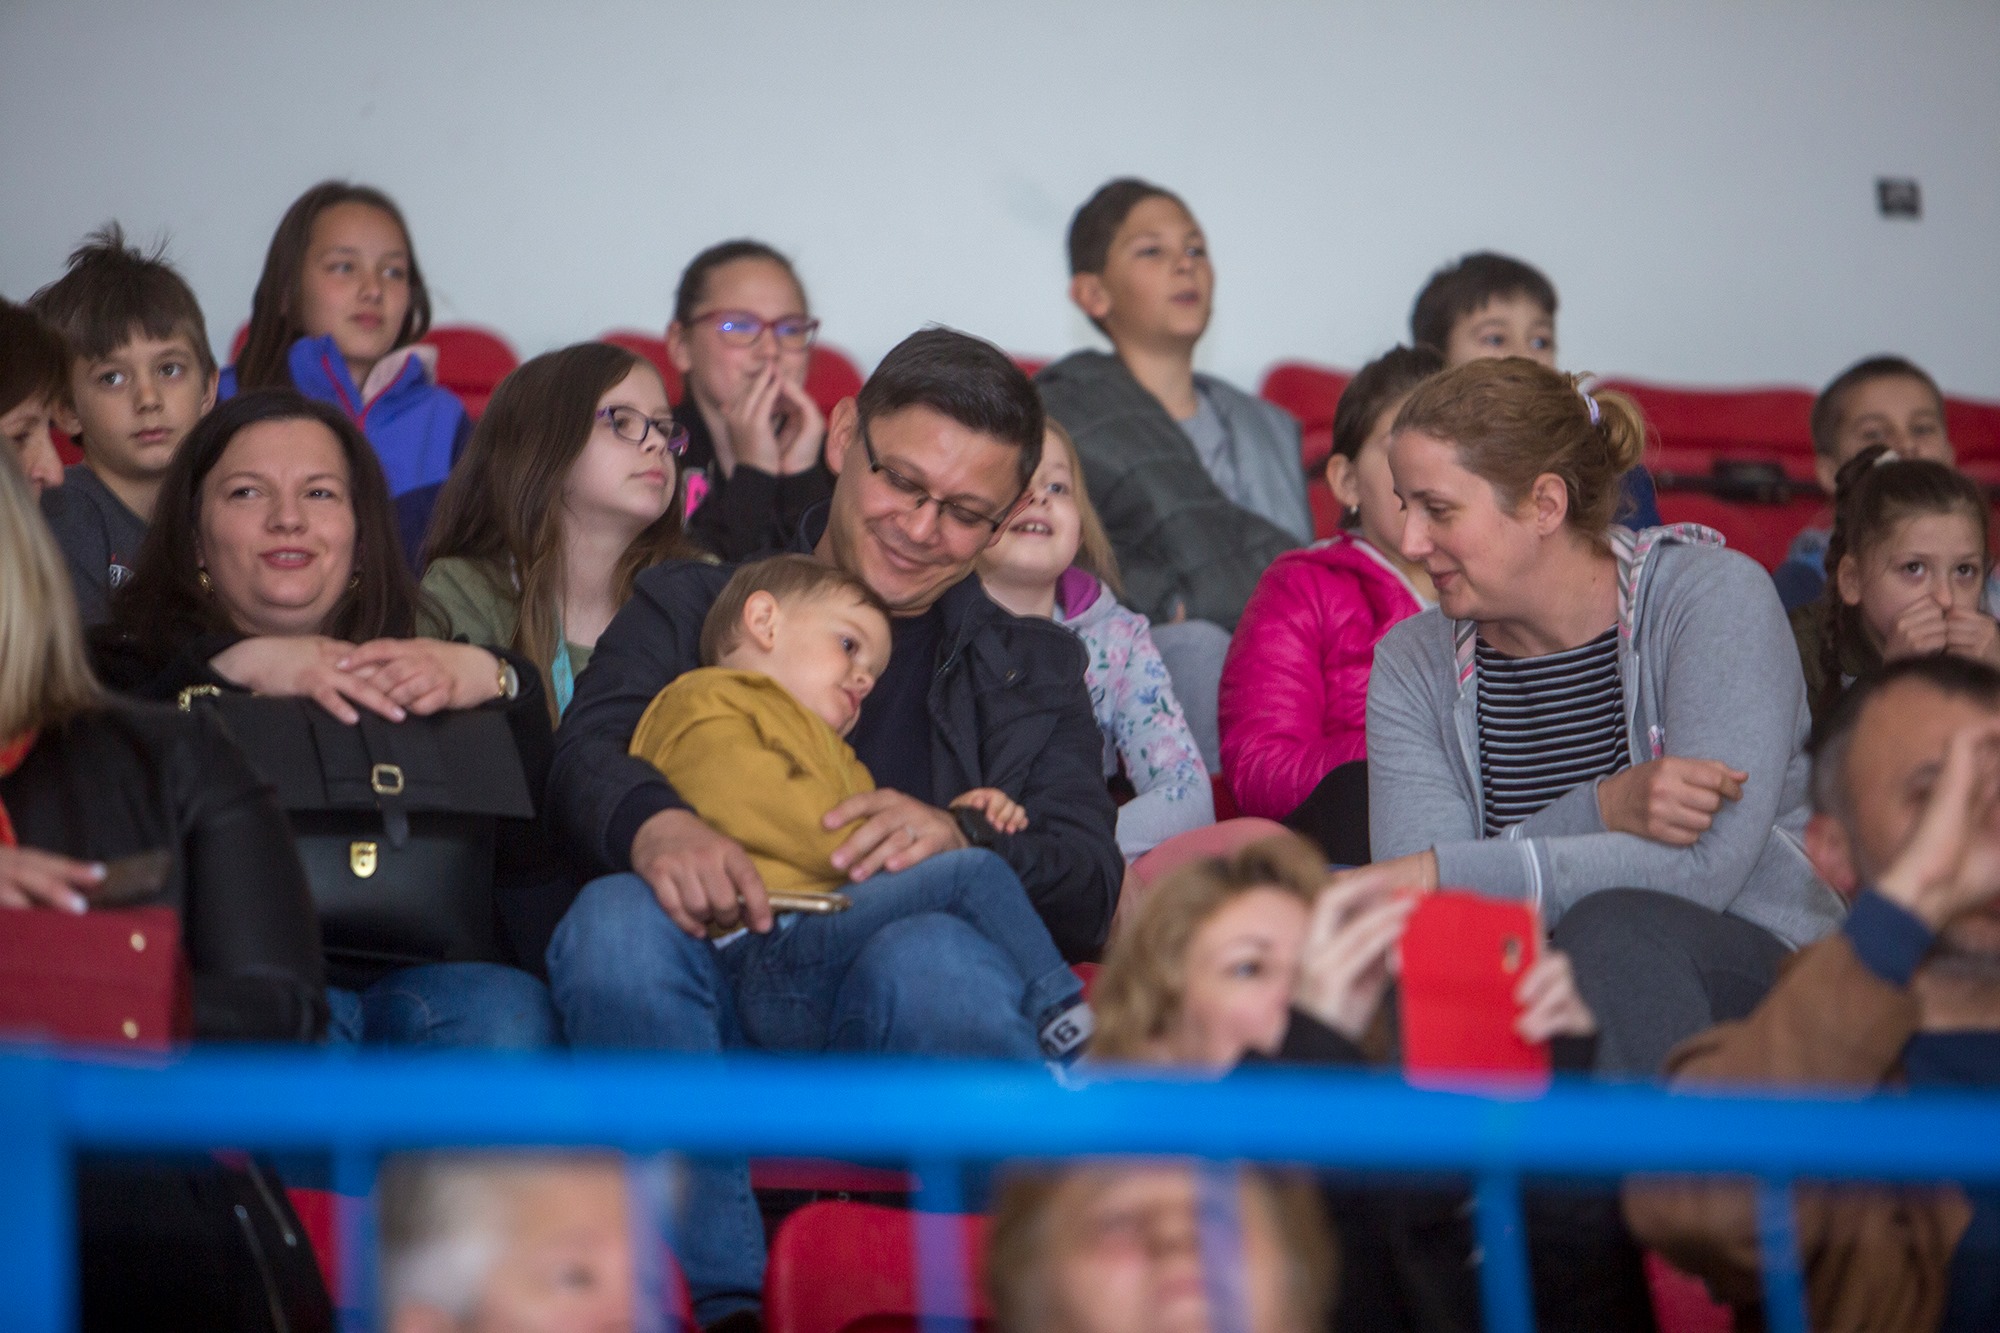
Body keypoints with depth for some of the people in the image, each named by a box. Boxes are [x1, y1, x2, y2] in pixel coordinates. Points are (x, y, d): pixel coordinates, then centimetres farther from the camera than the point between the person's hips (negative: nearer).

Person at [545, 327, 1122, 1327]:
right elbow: (587, 756, 3)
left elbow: (1089, 889, 10)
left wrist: (961, 840, -14)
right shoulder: (688, 607, 25)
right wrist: (655, 824, -23)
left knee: (934, 958, -36)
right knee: (618, 918, -33)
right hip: (714, 995, 1)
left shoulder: (1028, 669, 27)